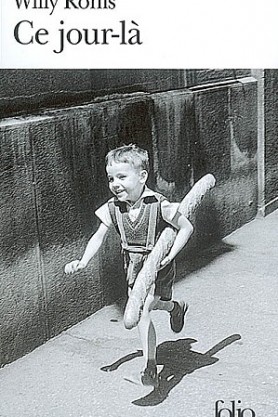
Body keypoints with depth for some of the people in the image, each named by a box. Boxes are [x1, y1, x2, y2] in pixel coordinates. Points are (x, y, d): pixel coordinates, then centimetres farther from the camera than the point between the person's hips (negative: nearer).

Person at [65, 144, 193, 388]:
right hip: (133, 266, 6)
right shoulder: (113, 208, -8)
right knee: (143, 306, 18)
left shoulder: (158, 205, -22)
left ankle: (150, 366, -1)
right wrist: (83, 262, -17)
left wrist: (169, 255, -23)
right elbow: (99, 237, -3)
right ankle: (176, 307, 52)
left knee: (142, 311, -15)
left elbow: (186, 228, -14)